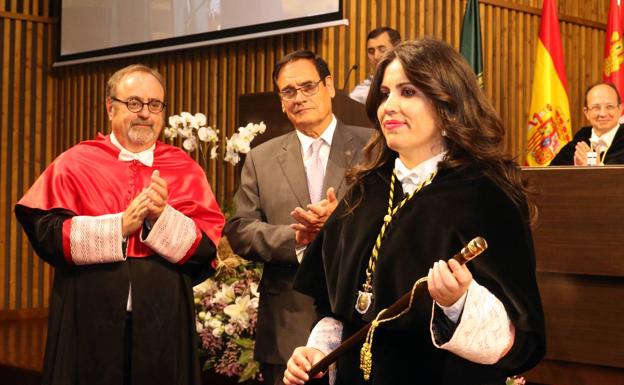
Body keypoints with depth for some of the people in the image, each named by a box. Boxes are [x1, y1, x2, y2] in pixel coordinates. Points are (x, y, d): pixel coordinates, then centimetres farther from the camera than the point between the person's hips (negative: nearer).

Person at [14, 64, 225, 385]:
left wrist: (163, 217, -16)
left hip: (164, 324, 2)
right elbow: (45, 233, -7)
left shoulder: (186, 169, 8)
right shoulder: (75, 163, 4)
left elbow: (208, 245, 0)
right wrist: (120, 225, -14)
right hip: (88, 323, -1)